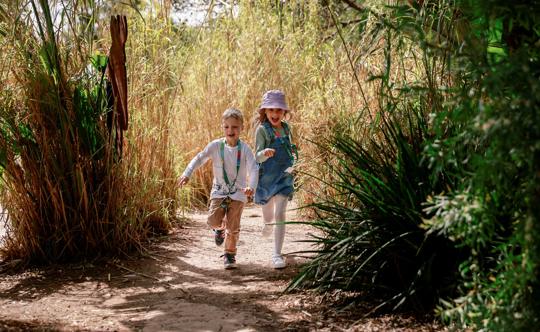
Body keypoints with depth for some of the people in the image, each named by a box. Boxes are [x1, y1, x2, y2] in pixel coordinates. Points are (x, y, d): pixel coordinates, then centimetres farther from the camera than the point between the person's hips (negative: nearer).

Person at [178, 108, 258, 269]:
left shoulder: (244, 149, -9)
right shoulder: (216, 145, -5)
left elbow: (253, 169, -16)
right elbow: (199, 158, -4)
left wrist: (251, 186, -34)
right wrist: (187, 174, -19)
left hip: (238, 192, -1)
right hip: (219, 191, 1)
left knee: (233, 227, -3)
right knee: (213, 219, -13)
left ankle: (230, 254, 19)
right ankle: (220, 227, 25)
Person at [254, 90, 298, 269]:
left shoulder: (286, 128, 2)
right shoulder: (262, 129, -12)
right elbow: (257, 156, -21)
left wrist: (293, 154, 4)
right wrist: (265, 153, -40)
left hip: (284, 176, 1)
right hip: (266, 176, -1)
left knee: (280, 214, -11)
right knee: (268, 207, 20)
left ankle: (277, 254, -10)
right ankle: (268, 223, 59)